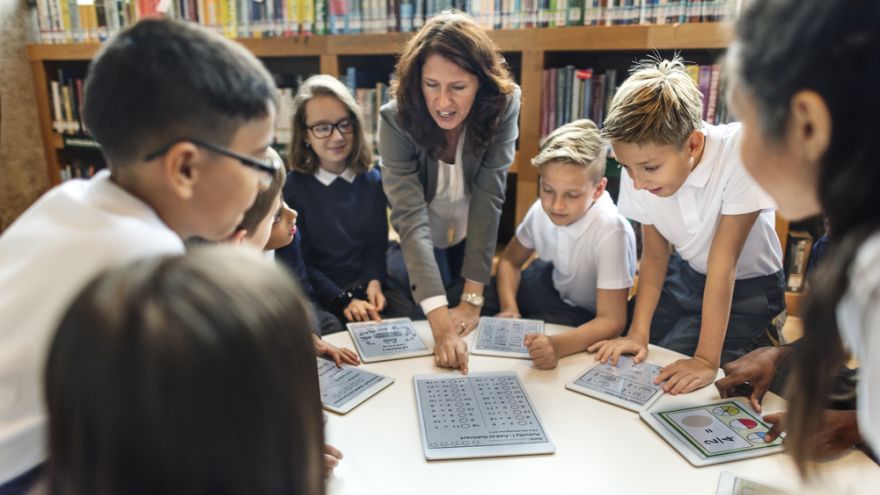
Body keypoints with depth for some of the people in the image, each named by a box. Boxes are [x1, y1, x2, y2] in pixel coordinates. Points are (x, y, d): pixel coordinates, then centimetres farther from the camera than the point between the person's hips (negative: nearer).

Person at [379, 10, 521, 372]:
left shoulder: (502, 107, -25)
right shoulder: (396, 118, -29)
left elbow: (488, 199, -27)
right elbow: (410, 216, -36)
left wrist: (473, 297, -31)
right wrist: (439, 317, -45)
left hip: (475, 243, 1)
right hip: (415, 248, -1)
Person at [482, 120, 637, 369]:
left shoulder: (610, 231, -35)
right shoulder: (542, 210, -18)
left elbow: (612, 321, -34)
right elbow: (510, 260, 0)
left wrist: (558, 345, -51)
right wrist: (509, 309, -17)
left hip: (588, 317, -5)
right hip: (553, 284, 6)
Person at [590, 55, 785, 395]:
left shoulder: (739, 154, -33)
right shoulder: (641, 169, -19)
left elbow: (723, 260, -31)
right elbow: (654, 256, -10)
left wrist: (707, 359, -30)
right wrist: (637, 333, -20)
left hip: (747, 287, -4)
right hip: (684, 275, 4)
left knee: (673, 381, -16)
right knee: (626, 362, -7)